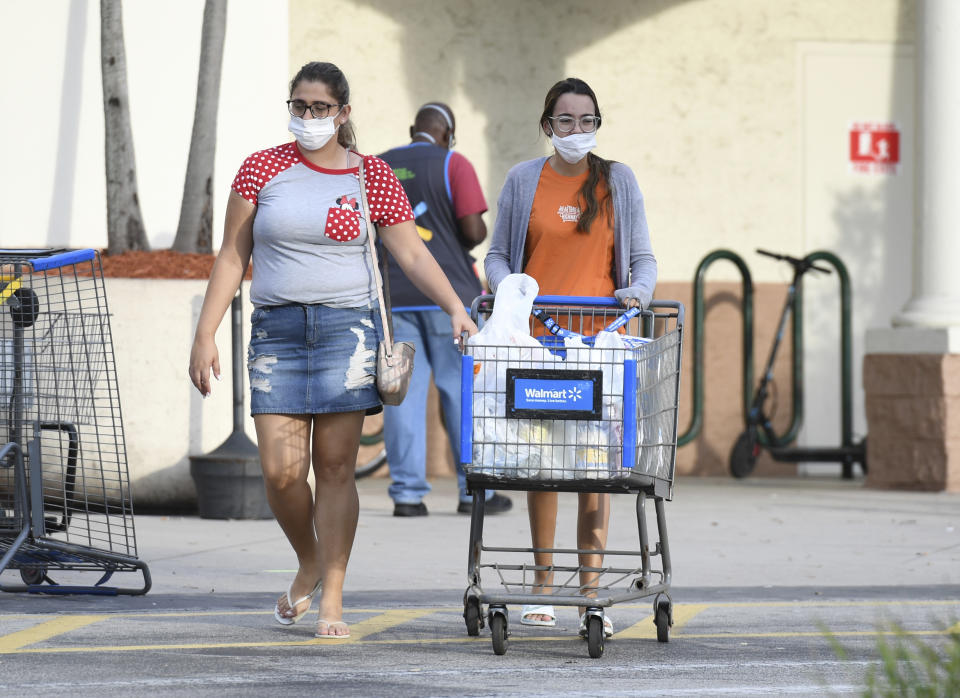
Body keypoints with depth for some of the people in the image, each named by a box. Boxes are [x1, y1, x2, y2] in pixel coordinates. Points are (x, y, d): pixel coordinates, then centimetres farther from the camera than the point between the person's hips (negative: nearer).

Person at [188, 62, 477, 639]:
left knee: (336, 466, -4)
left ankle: (332, 598, 2)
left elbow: (412, 253, 5)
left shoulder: (373, 176, 5)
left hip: (347, 325, -1)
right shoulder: (264, 169, 6)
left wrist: (456, 308, -8)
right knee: (282, 469, -7)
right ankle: (309, 564, 21)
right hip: (277, 330, 1)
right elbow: (233, 257, 7)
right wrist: (206, 334, 1)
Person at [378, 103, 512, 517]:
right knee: (463, 391, 4)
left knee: (402, 392, 1)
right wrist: (477, 237, 11)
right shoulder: (453, 164, -3)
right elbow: (474, 229, -11)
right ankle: (474, 491, 6)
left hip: (394, 296, 3)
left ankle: (407, 493, -4)